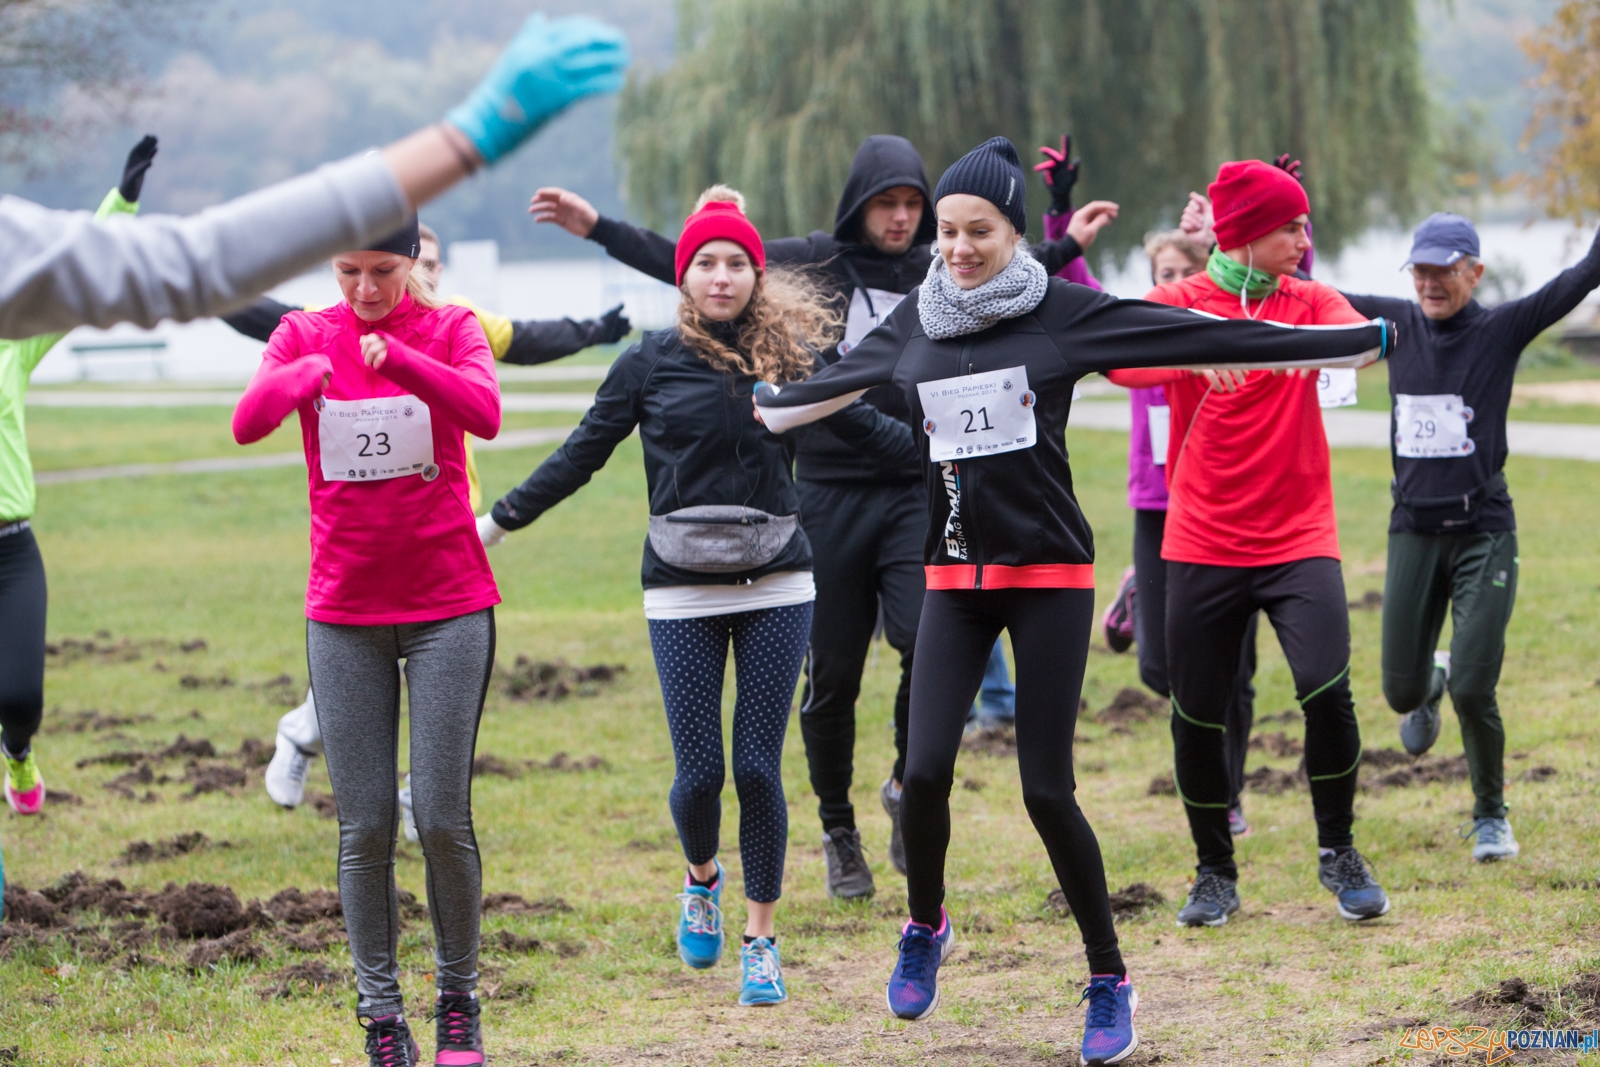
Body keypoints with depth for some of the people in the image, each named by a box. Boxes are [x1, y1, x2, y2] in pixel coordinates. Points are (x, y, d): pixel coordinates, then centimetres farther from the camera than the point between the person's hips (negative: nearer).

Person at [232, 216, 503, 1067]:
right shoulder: (305, 336, 3)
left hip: (448, 605, -1)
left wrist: (400, 359, -38)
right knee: (364, 824, 0)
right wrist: (311, 371, -35)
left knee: (443, 816, -3)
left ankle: (458, 997, 15)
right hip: (343, 613, 1)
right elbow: (247, 422, -16)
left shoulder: (449, 330, -1)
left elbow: (485, 413, -22)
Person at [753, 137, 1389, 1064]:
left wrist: (1358, 343, -7)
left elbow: (1201, 339, -6)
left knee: (1047, 790, -6)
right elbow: (838, 383, 26)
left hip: (1050, 577, -3)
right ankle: (926, 927, 20)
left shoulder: (1064, 312, -6)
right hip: (956, 577, 3)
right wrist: (759, 409, 42)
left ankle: (1111, 981, 11)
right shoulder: (917, 323, 6)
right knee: (926, 770, -9)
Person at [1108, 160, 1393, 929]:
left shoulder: (1309, 301, 5)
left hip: (1298, 540, 0)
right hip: (1201, 544, 0)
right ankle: (1215, 873, 21)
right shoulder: (1176, 303, 1)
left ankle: (1339, 855, 3)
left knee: (1326, 687, -18)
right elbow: (1120, 360, -17)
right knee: (1197, 714, 2)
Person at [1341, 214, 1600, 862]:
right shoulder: (1399, 323, 4)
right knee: (1400, 693, 6)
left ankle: (1491, 816, 13)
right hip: (1413, 531, 3)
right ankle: (1430, 681, 45)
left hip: (1484, 531, -3)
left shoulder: (1503, 329, -5)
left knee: (1472, 689, -10)